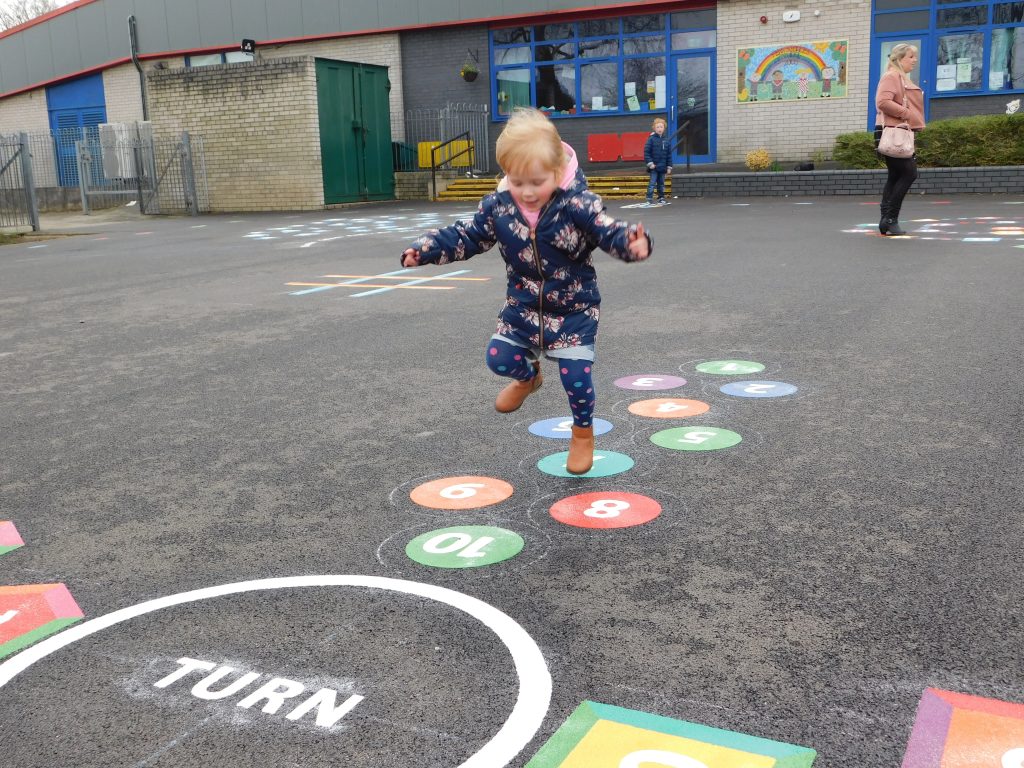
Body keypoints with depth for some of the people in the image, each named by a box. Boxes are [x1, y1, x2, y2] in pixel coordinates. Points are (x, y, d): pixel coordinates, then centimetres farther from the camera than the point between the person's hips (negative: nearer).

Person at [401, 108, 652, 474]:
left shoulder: (578, 204, -22)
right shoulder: (497, 205, -11)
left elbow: (610, 232, -27)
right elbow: (467, 236, 0)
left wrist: (633, 242, -50)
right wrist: (425, 249, -7)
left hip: (574, 307, -4)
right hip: (523, 305, 4)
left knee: (575, 375, -4)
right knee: (499, 358, 3)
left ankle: (583, 432, 25)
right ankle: (528, 376, 41)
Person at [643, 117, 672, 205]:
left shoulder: (666, 140, 6)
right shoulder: (651, 139, -7)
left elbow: (669, 155, 10)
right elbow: (646, 152, -9)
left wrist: (669, 167, 8)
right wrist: (650, 163, -15)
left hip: (663, 167, 4)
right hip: (654, 166, -4)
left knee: (661, 183, 13)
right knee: (652, 183, -6)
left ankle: (661, 198, 22)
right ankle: (649, 199, -4)